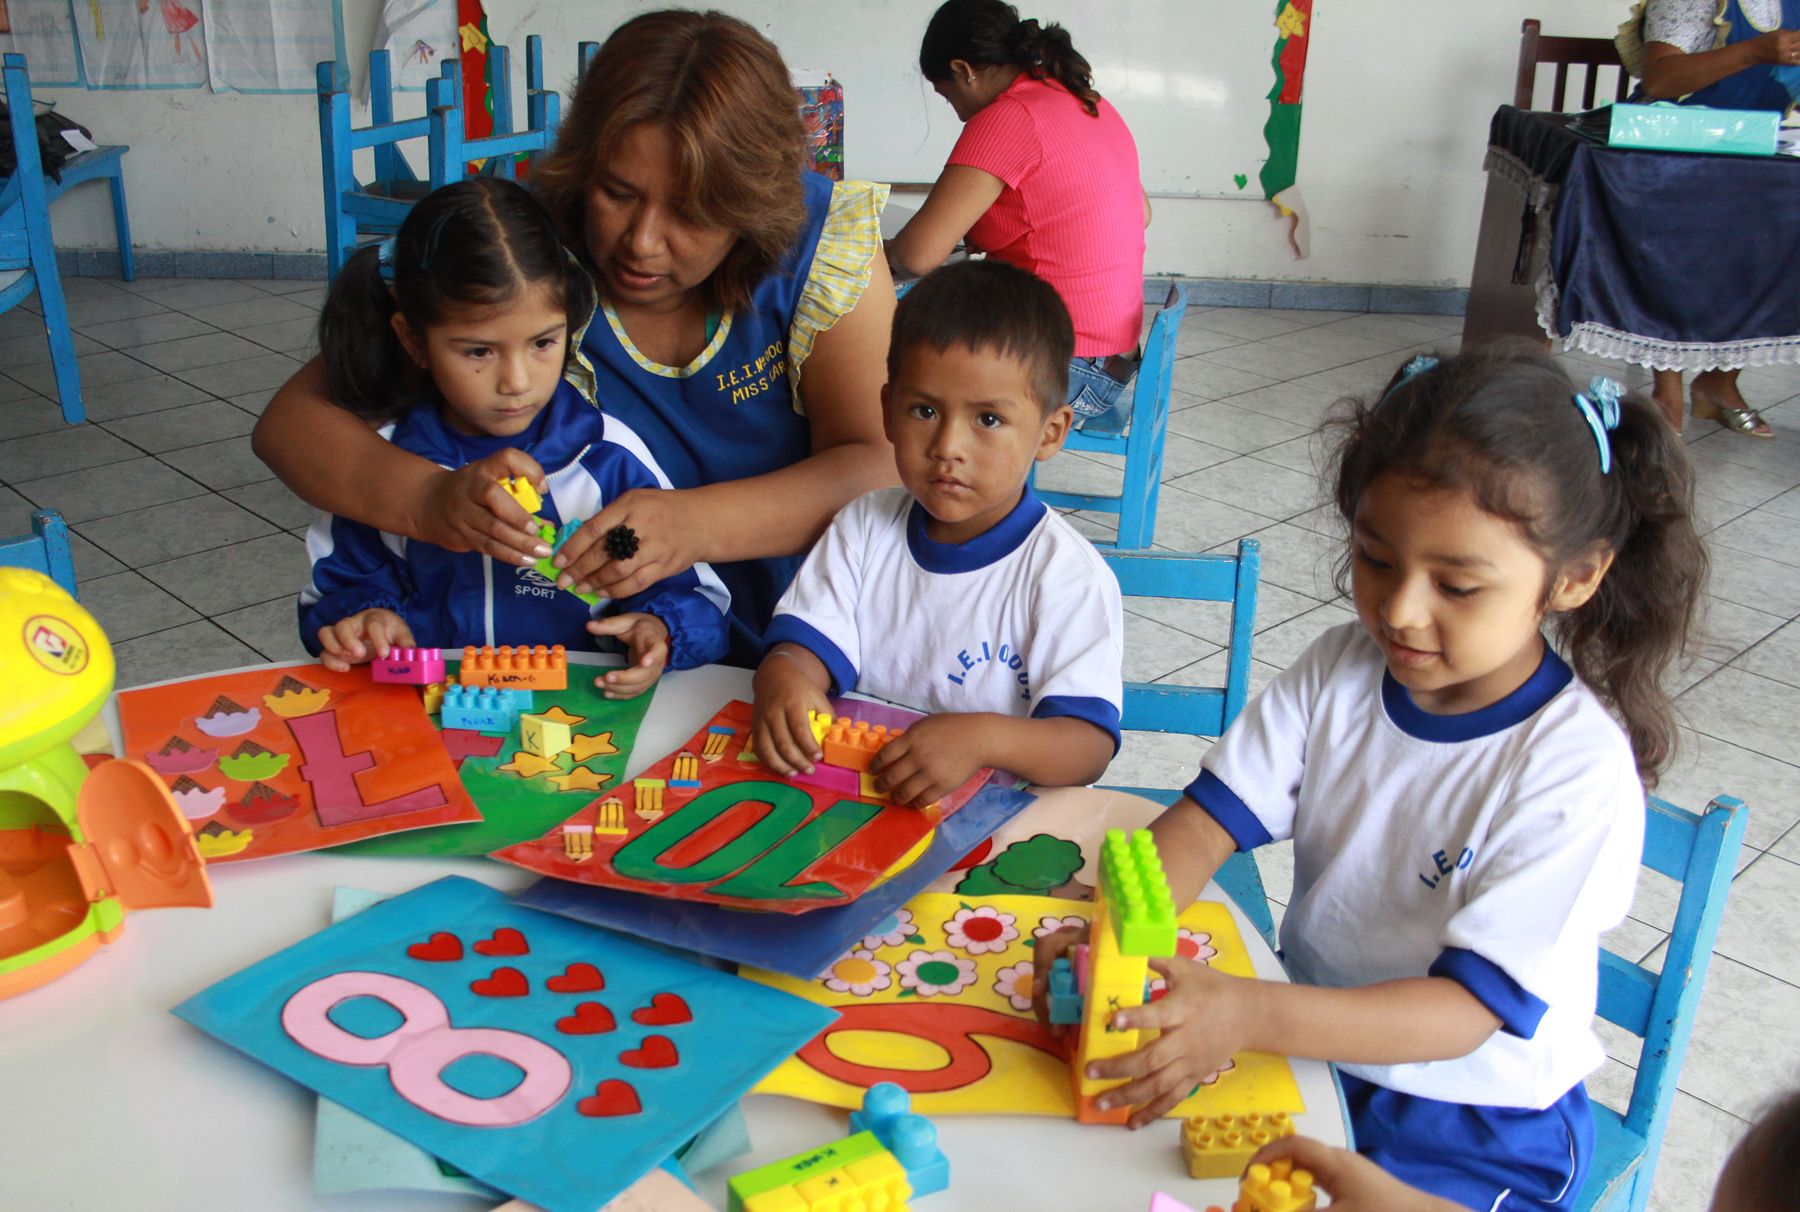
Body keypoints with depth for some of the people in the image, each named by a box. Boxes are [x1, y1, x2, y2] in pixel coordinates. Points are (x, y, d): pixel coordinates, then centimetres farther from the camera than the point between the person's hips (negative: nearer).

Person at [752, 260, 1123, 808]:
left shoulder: (1069, 576, -9)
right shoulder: (864, 527, 7)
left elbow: (1089, 745, -17)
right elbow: (808, 641, 1)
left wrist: (983, 739, -36)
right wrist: (782, 677, -23)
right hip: (855, 794, 4)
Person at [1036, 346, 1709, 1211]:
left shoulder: (1578, 768, -22)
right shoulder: (1338, 673, -7)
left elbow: (1465, 1010, -26)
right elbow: (1209, 817, -11)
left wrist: (1249, 1018, -41)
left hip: (1478, 1122, -4)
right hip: (1312, 1035, 4)